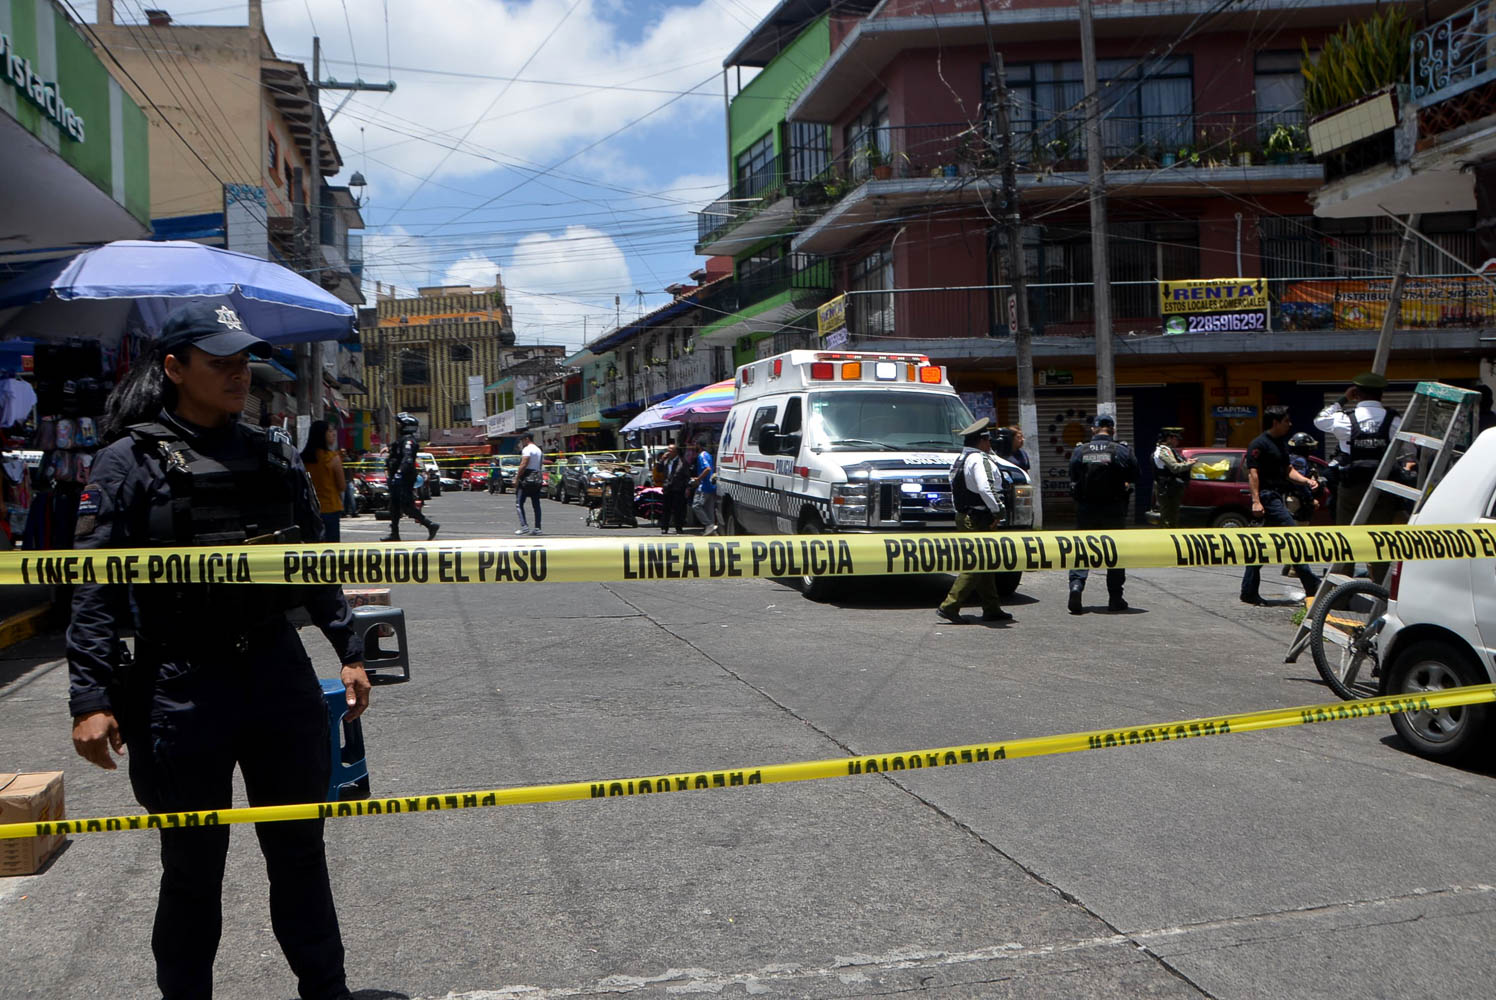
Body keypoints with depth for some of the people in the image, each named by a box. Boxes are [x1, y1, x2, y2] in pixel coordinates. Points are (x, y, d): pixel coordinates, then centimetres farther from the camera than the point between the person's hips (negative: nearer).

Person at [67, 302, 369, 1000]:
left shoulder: (273, 454, 7)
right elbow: (95, 590, -9)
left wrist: (348, 651, 13)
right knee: (193, 865, 10)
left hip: (279, 673, 4)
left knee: (299, 848, 15)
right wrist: (91, 699, -15)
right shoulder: (131, 460, -6)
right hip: (182, 687, -4)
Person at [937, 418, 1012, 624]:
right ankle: (949, 606, -10)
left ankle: (992, 609, 19)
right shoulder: (979, 459, -14)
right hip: (977, 520, -10)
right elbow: (984, 489, -27)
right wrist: (995, 510, -16)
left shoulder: (960, 461, 16)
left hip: (964, 516, 10)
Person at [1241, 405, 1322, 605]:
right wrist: (1256, 501, -23)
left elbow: (1288, 470, 22)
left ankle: (1249, 592, 10)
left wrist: (1306, 481, 5)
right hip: (1267, 497, -10)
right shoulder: (1259, 444, -10)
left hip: (1277, 497, 10)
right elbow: (1253, 473, -16)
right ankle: (1311, 584, -9)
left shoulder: (1281, 443, 19)